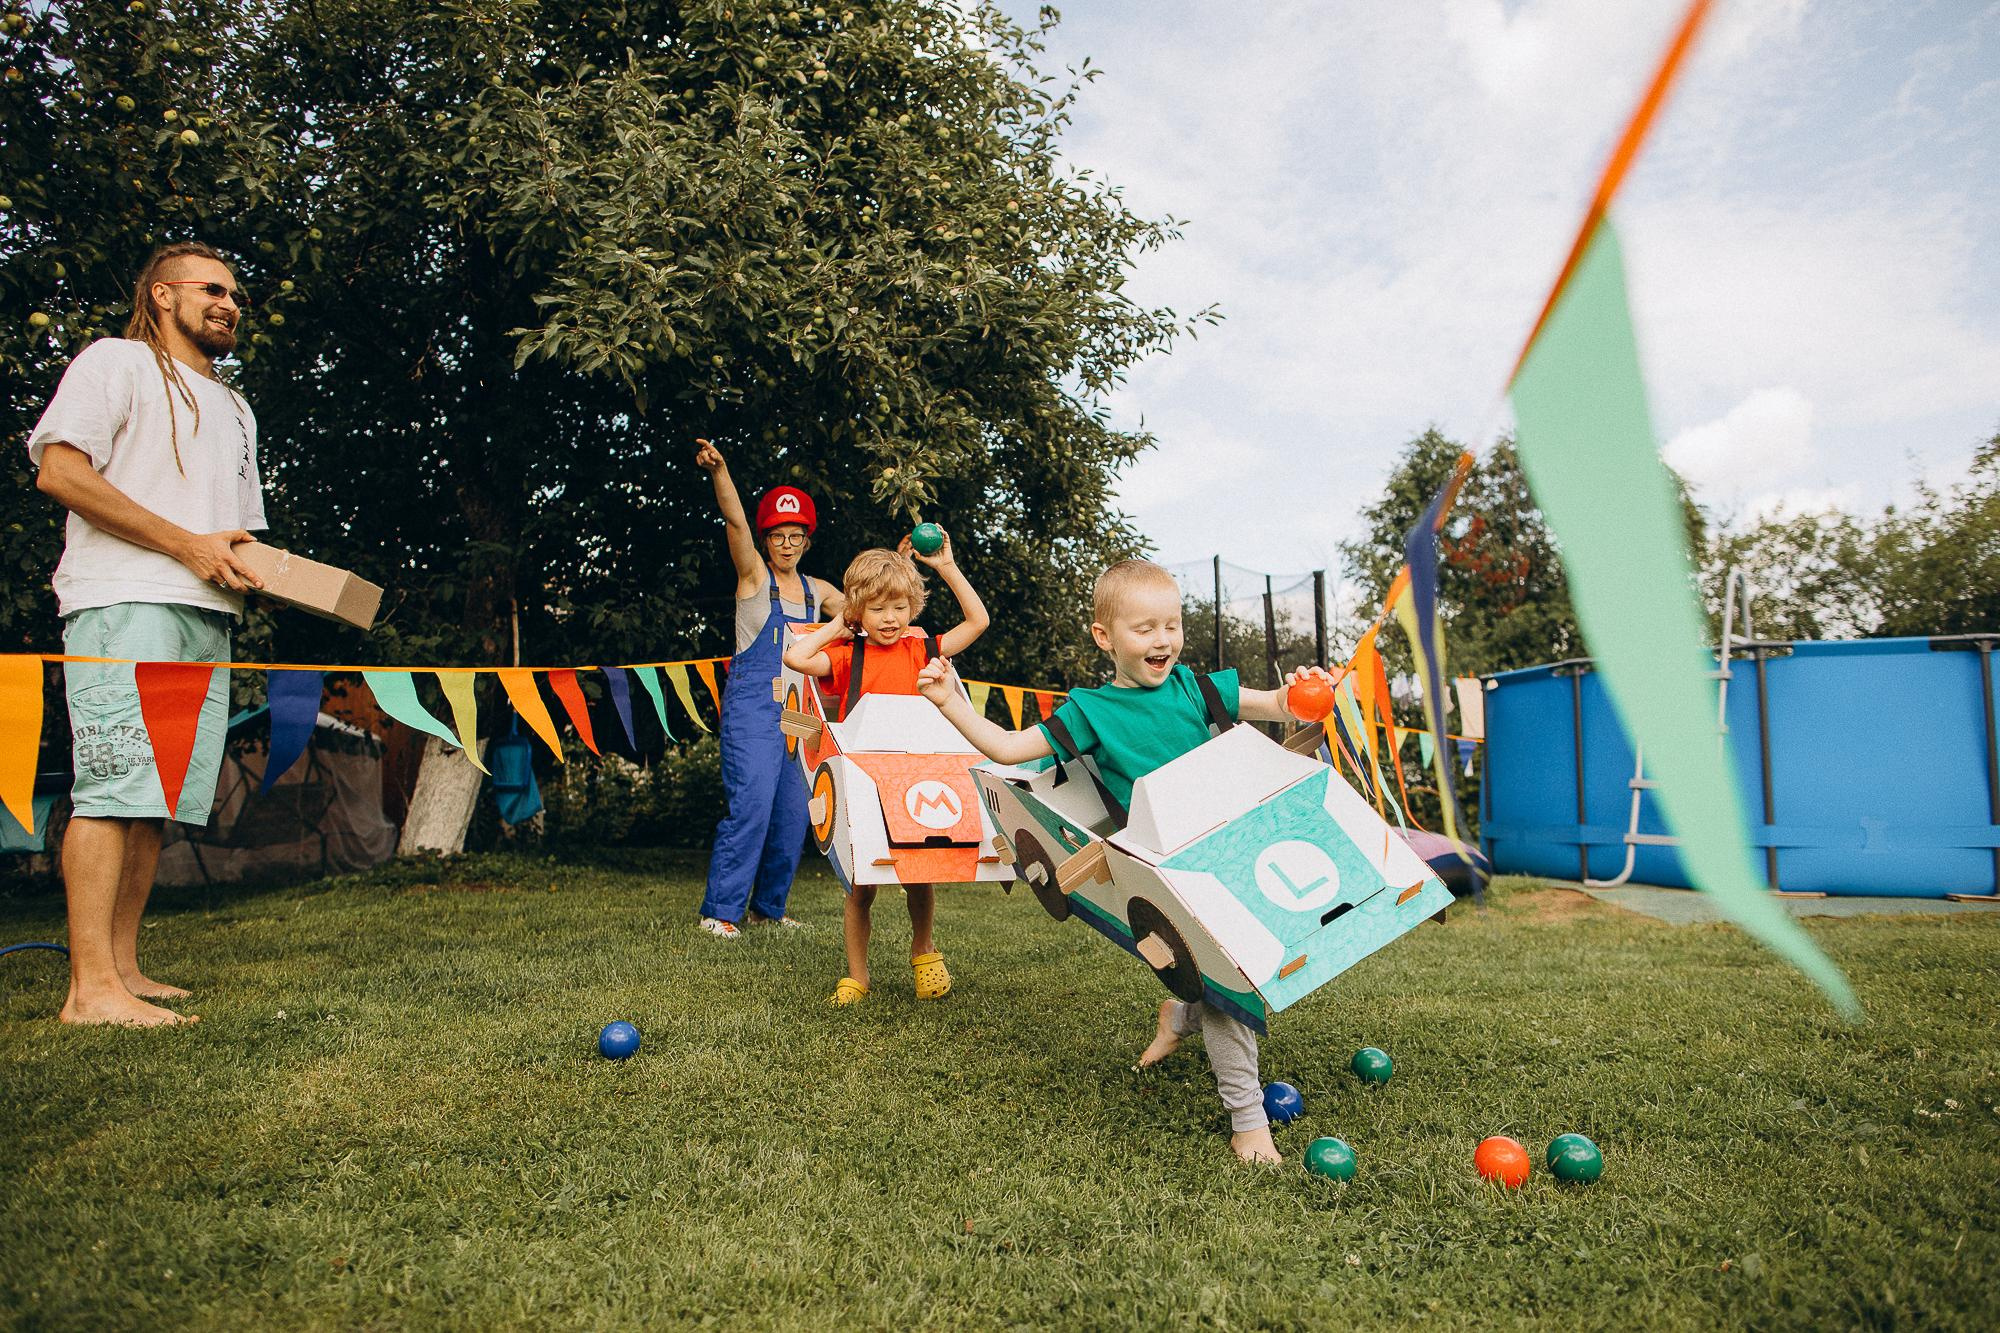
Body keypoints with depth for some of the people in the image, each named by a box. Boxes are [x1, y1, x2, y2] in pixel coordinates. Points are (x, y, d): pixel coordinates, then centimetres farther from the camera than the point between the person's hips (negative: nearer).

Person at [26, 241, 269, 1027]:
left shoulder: (235, 409, 29)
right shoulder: (116, 362, 7)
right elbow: (59, 470, -8)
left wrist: (254, 568, 7)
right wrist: (187, 545, -11)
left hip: (209, 619, 7)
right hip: (125, 605, -7)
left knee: (157, 800, 4)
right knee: (116, 786, -14)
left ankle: (122, 968, 9)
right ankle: (91, 987, -14)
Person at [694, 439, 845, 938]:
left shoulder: (816, 590, 15)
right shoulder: (754, 575, 1)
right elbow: (735, 522, -16)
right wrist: (719, 471, -31)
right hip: (753, 705, -6)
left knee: (793, 812, 5)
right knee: (752, 802, -15)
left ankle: (768, 906, 19)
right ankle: (721, 910, -7)